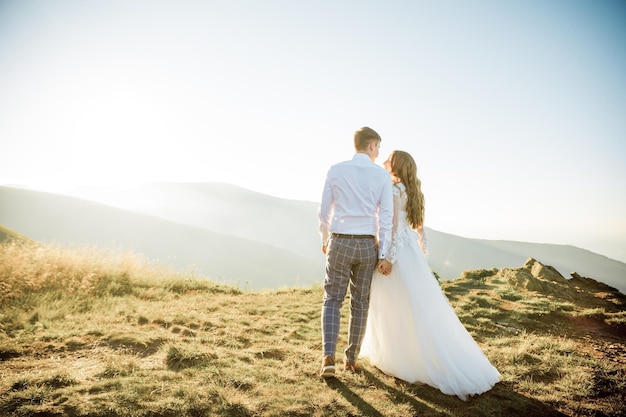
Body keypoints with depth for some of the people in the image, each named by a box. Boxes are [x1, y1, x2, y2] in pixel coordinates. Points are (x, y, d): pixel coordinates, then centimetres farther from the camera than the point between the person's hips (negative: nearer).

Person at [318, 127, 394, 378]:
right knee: (360, 303, 14)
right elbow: (386, 217, -5)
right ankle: (351, 358, 24)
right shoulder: (382, 175, -1)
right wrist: (383, 255, -3)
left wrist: (324, 240, 18)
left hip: (340, 243, -1)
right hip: (367, 245, 1)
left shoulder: (336, 171, -2)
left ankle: (328, 358, -7)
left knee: (332, 301, 8)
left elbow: (324, 212, 1)